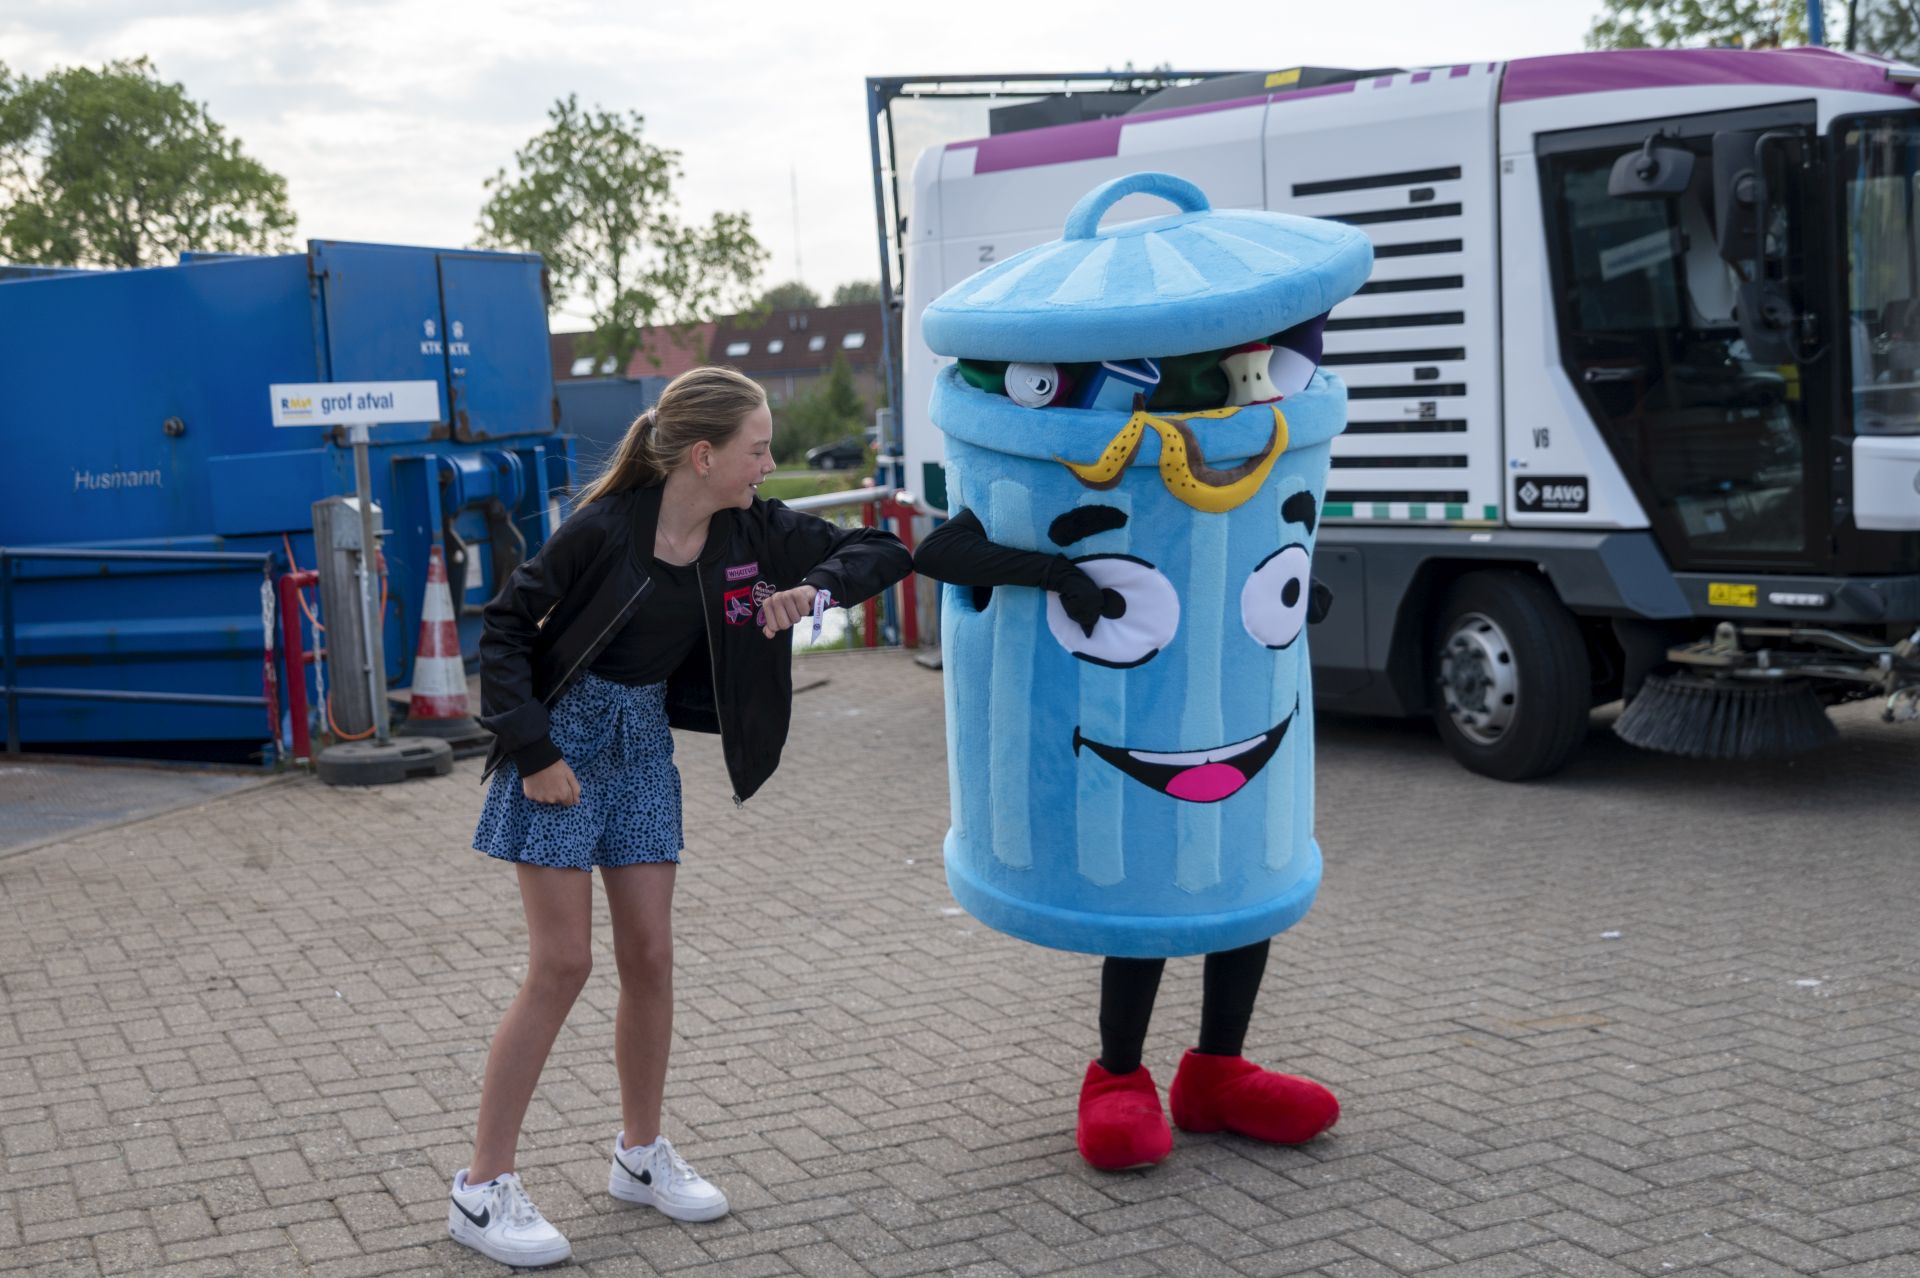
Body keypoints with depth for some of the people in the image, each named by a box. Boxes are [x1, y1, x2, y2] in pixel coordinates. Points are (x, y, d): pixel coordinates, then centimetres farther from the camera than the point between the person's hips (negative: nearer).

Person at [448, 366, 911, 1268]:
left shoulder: (753, 531, -6)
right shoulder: (606, 528, -20)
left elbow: (881, 551, 0)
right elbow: (504, 626, -14)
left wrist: (815, 588, -20)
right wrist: (532, 749, -17)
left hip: (644, 745, 5)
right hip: (564, 740, -5)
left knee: (649, 957, 6)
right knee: (563, 964, -6)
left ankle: (641, 1154, 26)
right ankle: (481, 1188, 4)